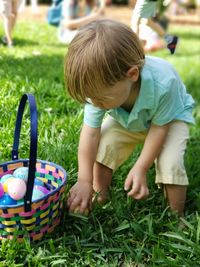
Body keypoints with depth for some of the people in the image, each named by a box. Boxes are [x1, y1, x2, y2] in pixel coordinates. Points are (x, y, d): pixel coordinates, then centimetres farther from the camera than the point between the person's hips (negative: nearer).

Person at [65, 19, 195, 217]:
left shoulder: (163, 83, -42)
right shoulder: (100, 86, -31)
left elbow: (159, 127, -28)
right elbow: (90, 134, -28)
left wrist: (141, 168, -26)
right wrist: (84, 181, -30)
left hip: (169, 117, -3)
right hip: (127, 119, 3)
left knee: (170, 164, -23)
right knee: (101, 147, -16)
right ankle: (100, 200, 4)